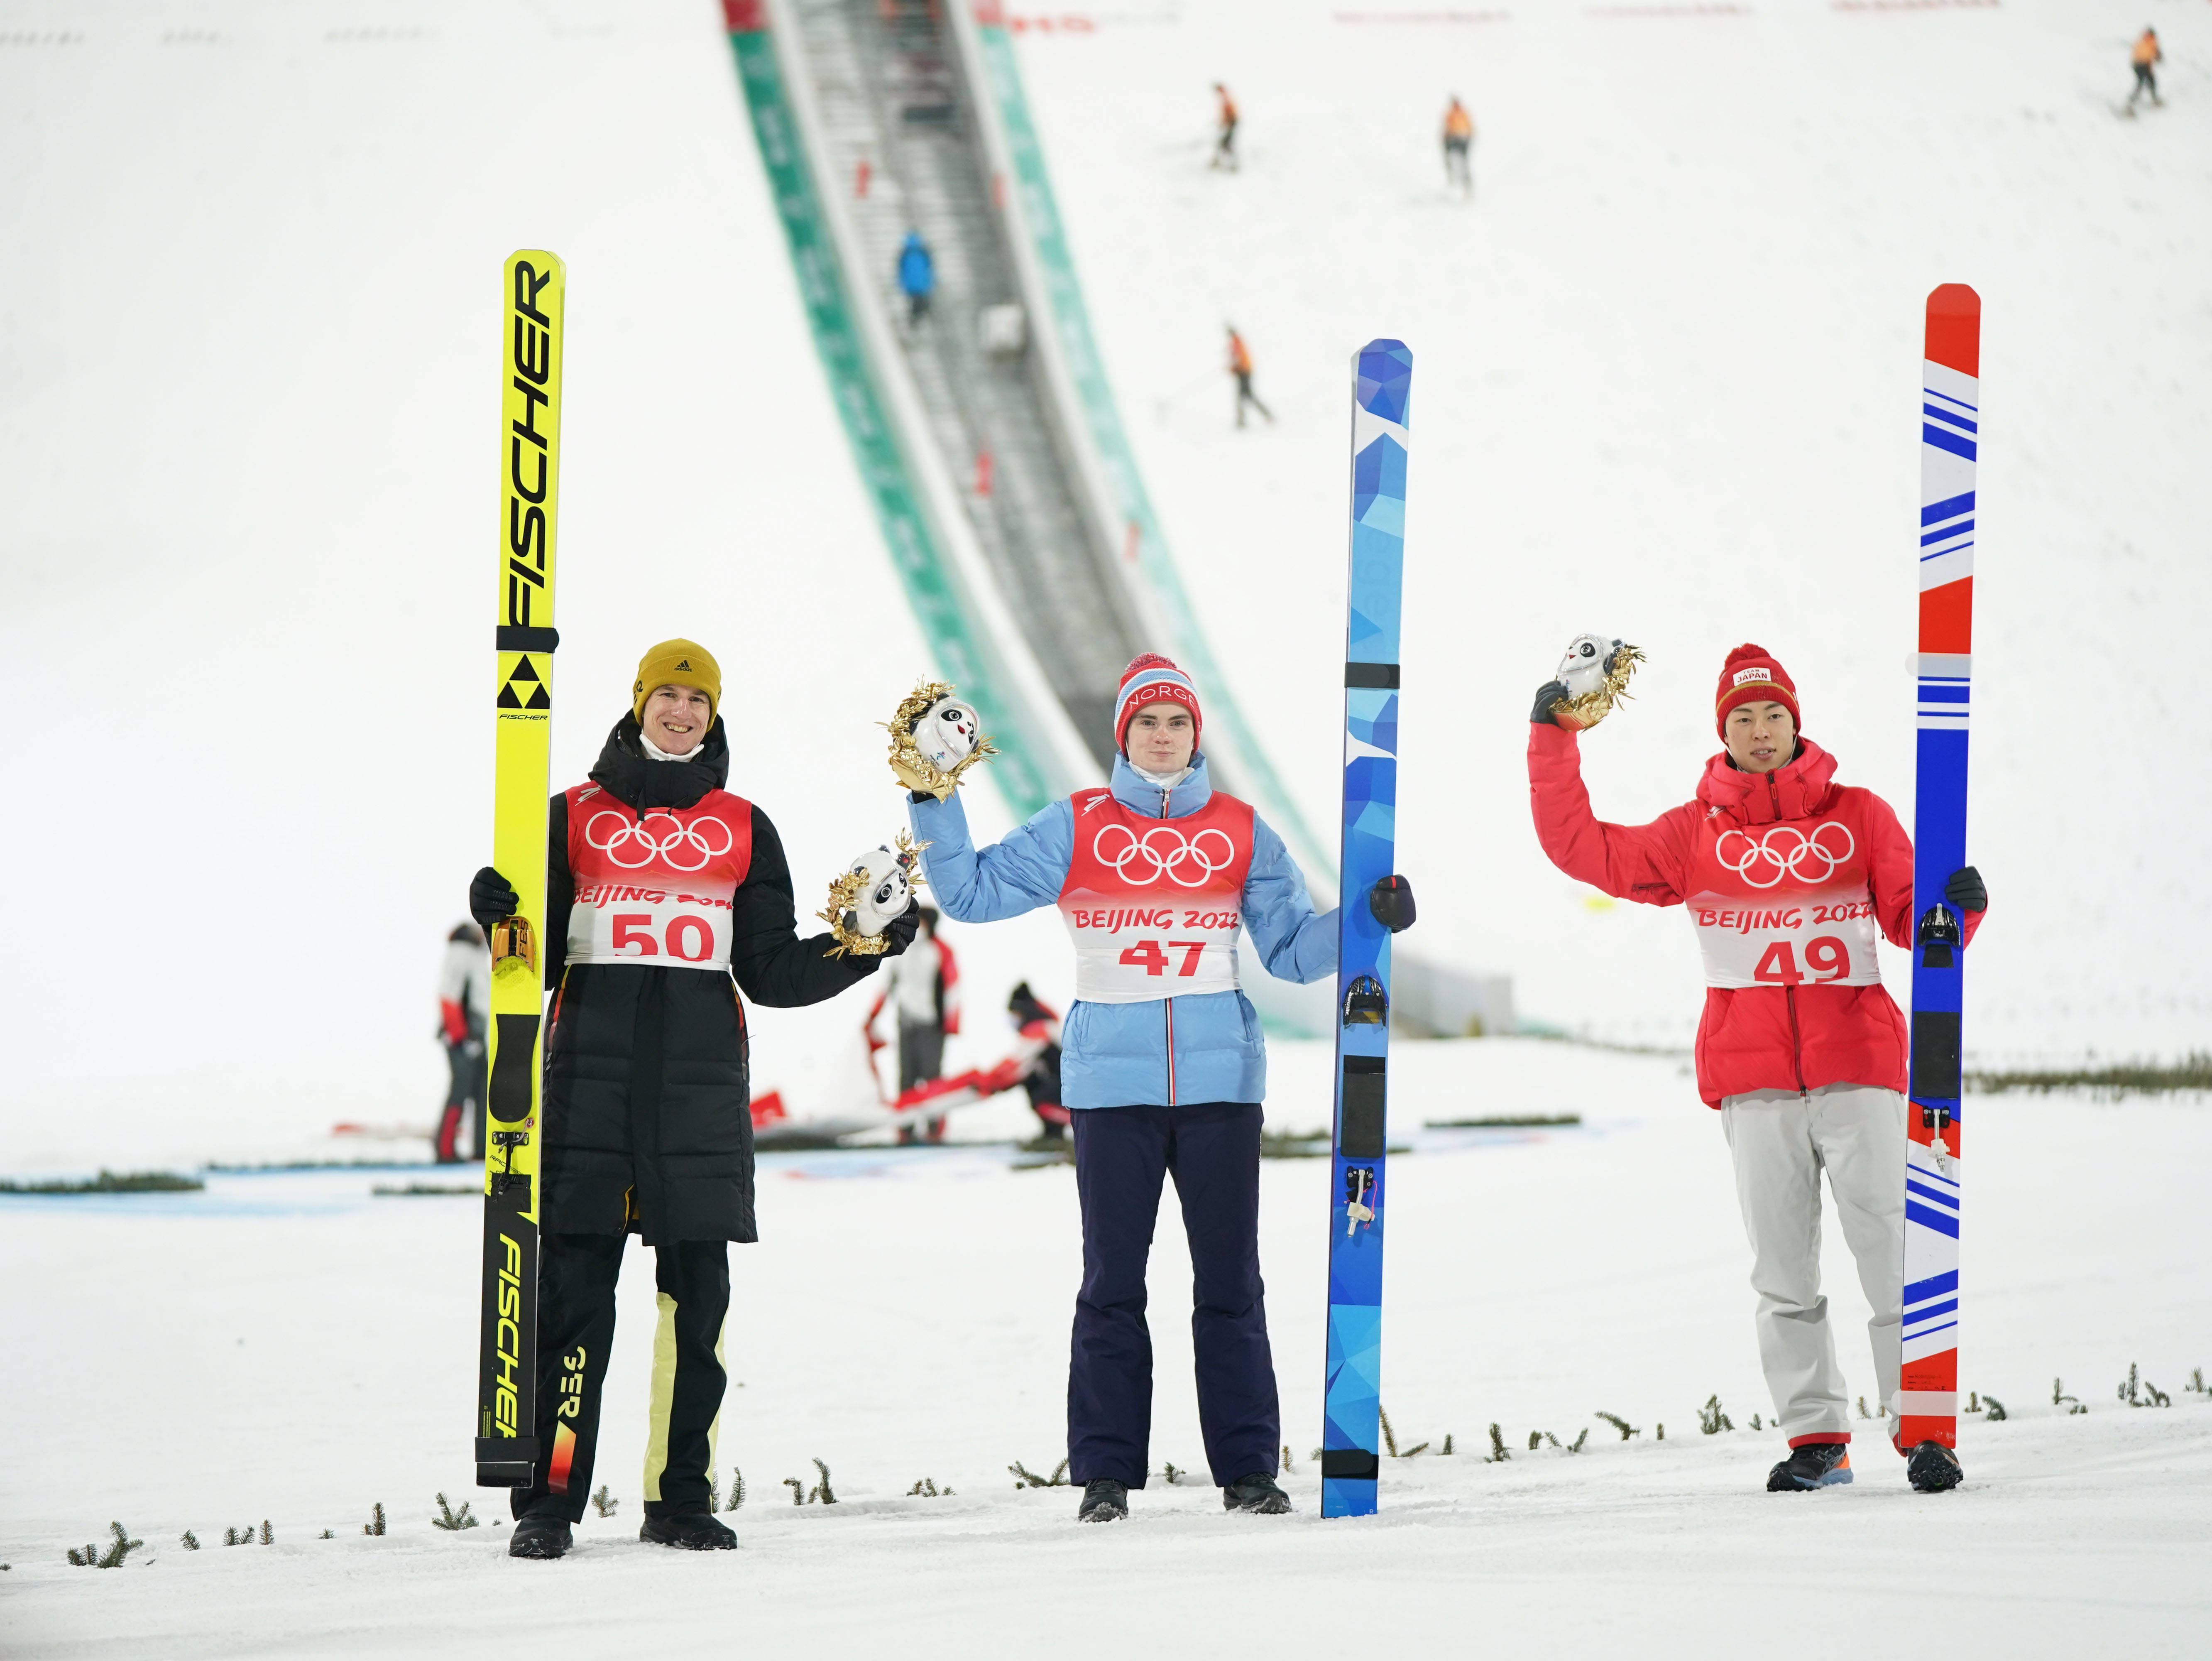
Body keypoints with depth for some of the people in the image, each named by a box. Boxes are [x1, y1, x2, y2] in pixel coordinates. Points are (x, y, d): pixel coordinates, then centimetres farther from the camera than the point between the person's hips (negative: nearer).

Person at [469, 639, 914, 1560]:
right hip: (592, 1076, -2)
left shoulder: (742, 830, 14)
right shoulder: (576, 818, 10)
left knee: (697, 1294, 0)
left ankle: (680, 1498, 6)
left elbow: (772, 973, 12)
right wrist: (499, 914, -12)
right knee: (574, 1291, -6)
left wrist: (861, 946, -1)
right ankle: (548, 1500, -4)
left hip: (700, 1084, 2)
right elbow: (542, 957, 8)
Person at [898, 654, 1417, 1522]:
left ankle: (1248, 1467, 7)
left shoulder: (1240, 832, 8)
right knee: (1113, 1280, 1)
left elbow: (1293, 947, 8)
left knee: (1230, 1280, 2)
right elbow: (972, 892, 2)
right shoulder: (1076, 829, 4)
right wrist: (934, 806, -8)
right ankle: (1106, 1472, 6)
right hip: (1111, 1082, -1)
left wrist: (1370, 919, -7)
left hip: (1220, 1081, 1)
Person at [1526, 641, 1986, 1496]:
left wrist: (1955, 907, -13)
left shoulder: (1858, 815, 10)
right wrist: (1554, 738, 8)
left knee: (1891, 1253, -6)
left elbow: (1909, 916, 9)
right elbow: (1581, 847, 11)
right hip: (1753, 1076, 1)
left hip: (1857, 1064, -1)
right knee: (1783, 1270, 1)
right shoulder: (1695, 834, 12)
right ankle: (1815, 1438, 6)